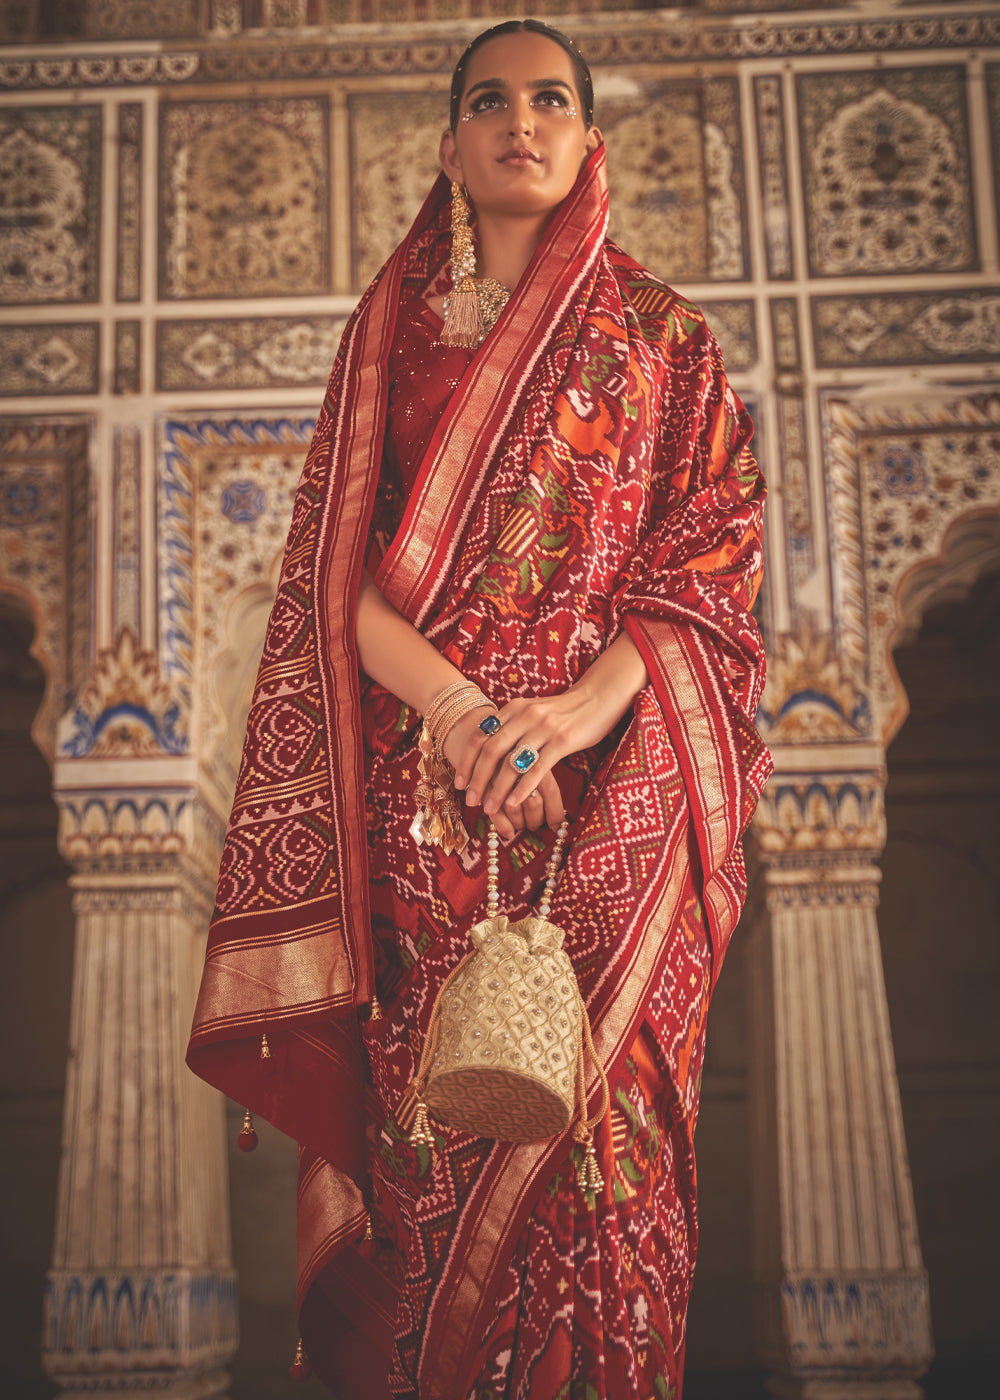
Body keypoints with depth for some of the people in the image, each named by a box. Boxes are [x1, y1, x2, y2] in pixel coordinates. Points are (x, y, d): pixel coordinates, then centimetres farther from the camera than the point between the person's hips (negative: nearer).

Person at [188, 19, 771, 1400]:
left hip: (605, 798, 0)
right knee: (418, 1125, 0)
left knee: (584, 1129, -2)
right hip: (415, 802, 1)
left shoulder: (663, 337, 9)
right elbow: (335, 568, 3)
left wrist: (580, 709, -16)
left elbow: (706, 571, 2)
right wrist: (453, 704, -15)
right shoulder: (391, 325, 12)